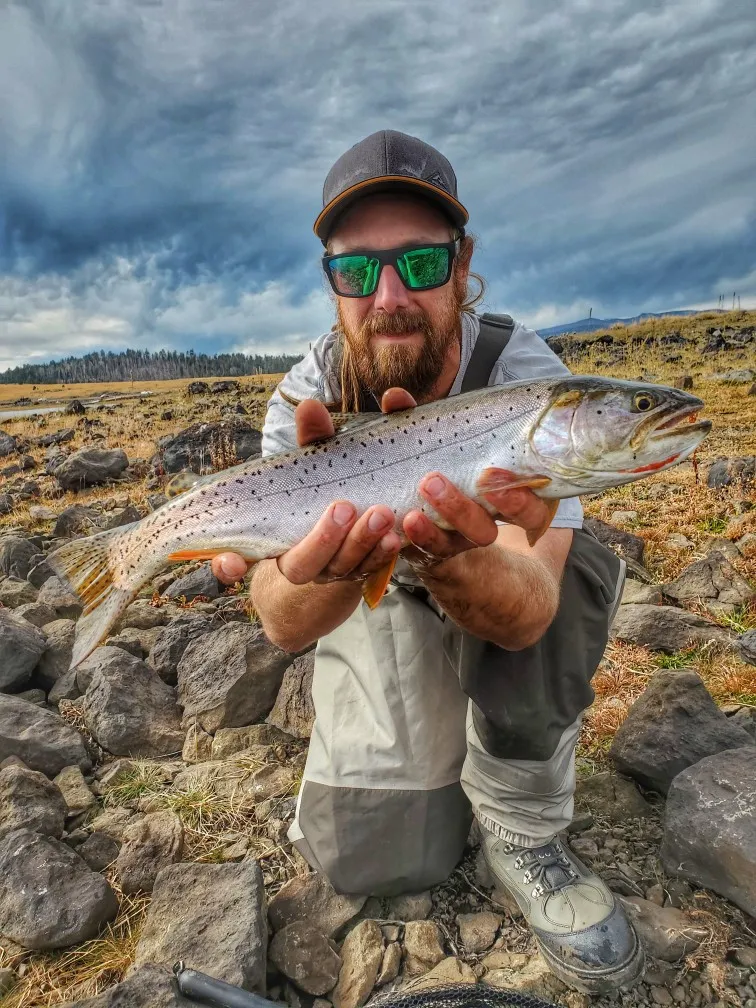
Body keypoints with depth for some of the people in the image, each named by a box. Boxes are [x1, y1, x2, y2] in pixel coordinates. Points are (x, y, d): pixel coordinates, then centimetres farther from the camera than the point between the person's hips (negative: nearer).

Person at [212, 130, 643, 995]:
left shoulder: (523, 372, -27)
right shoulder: (305, 396, -22)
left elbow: (527, 612, -36)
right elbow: (285, 625, -31)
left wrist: (450, 557, -59)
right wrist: (327, 566, -54)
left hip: (499, 588, 0)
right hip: (375, 601, 1)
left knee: (564, 564, -34)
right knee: (370, 858, -7)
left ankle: (519, 830, -8)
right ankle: (433, 718, 26)